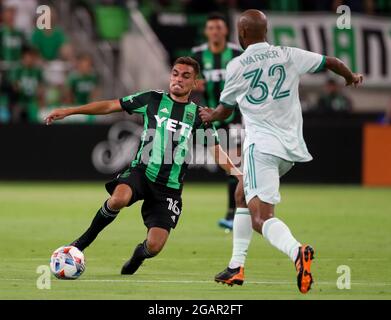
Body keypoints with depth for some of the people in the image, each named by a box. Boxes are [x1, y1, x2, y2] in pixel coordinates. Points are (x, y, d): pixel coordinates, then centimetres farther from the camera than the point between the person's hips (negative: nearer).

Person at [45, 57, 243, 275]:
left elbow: (217, 151, 9)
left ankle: (137, 256, 28)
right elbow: (110, 106, 6)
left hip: (169, 187, 1)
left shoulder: (197, 114, 8)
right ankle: (87, 237, -7)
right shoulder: (153, 99, 5)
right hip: (142, 172, -1)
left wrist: (239, 175, -5)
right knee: (118, 199, -37)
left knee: (154, 246, -12)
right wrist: (69, 111, 1)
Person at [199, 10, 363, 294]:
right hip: (291, 147, 6)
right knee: (244, 197, 27)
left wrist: (209, 117, 38)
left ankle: (296, 251, -44)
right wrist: (352, 77, 39)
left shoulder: (237, 66, -1)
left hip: (261, 145, -6)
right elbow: (333, 63, 17)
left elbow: (225, 110, 14)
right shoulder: (289, 56, 7)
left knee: (261, 219, -14)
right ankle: (236, 267, 27)